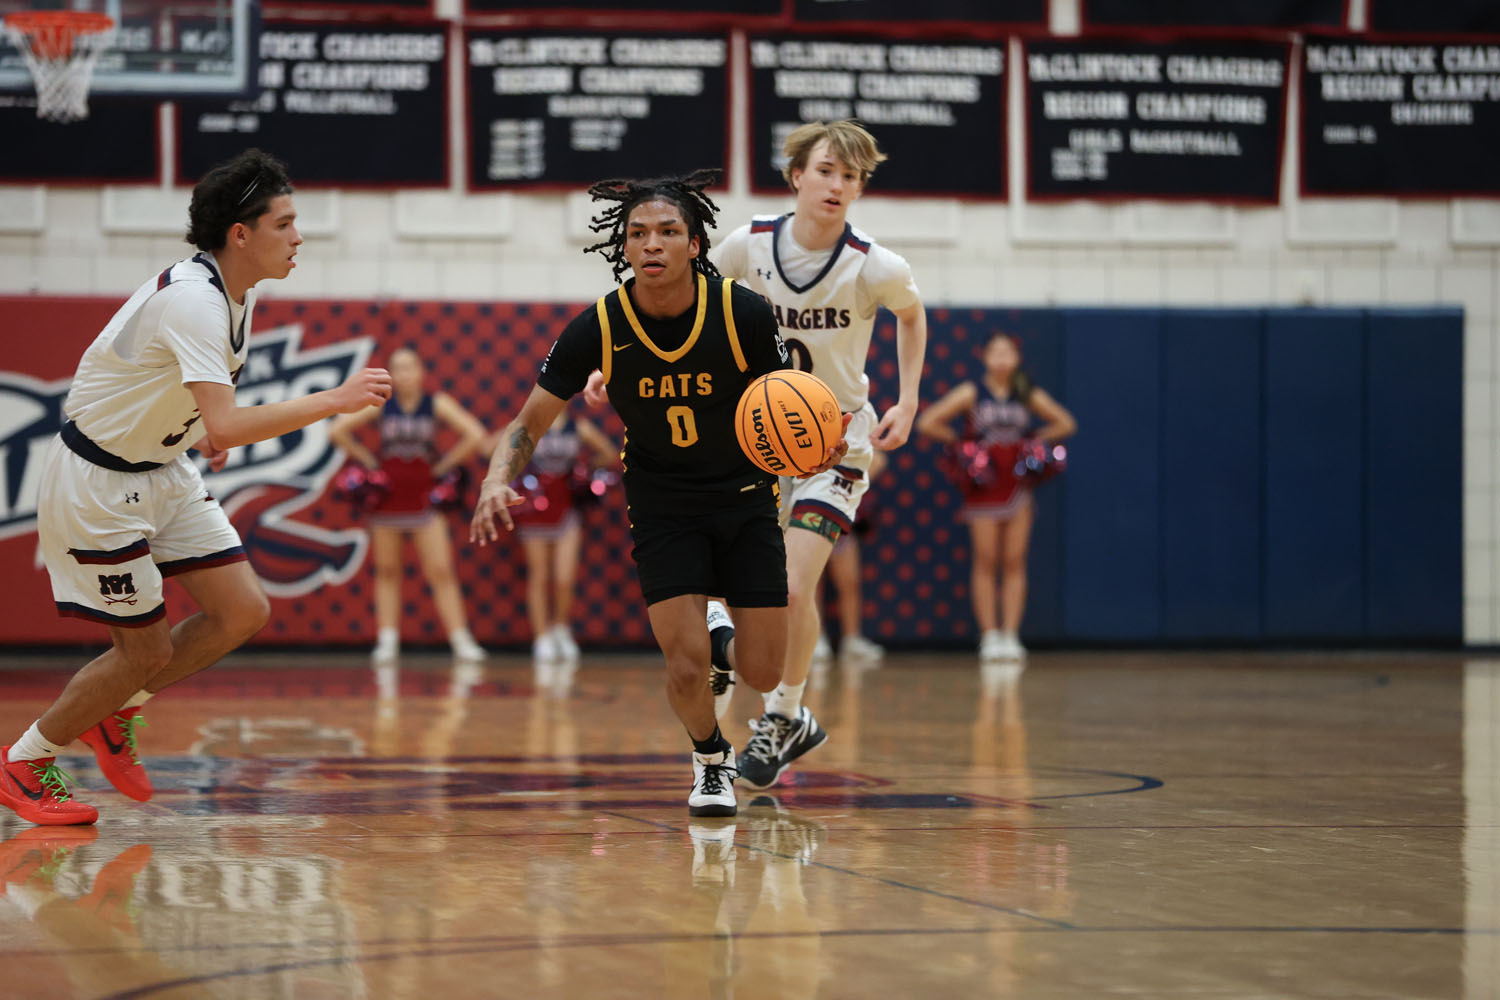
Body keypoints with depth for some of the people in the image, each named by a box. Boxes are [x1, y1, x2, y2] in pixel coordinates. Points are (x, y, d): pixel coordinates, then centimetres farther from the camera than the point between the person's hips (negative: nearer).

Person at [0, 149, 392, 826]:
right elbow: (226, 426, -40)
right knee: (148, 650, -2)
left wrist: (206, 429, 7)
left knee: (243, 612, 0)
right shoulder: (192, 299, -29)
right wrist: (334, 401, -36)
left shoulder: (239, 290, 1)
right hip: (97, 482, -9)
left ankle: (115, 711, 19)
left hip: (162, 469, 9)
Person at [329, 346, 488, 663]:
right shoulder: (380, 405, 0)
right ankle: (387, 640, 8)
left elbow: (475, 435, -7)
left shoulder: (437, 404, -2)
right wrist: (368, 460, 1)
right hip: (387, 499, 1)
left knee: (441, 571, -7)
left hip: (424, 497, -1)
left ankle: (461, 640, -9)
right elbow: (338, 431, 2)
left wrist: (442, 465, -6)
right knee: (387, 572, 5)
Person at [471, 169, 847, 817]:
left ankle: (728, 632, 37)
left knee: (763, 673, -3)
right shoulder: (598, 330, -18)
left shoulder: (743, 313, -19)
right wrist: (497, 481, -29)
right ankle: (711, 762, 19)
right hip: (661, 504, -1)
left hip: (746, 499, 1)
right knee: (686, 666, -15)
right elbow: (528, 425, -9)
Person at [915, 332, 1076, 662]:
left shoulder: (1028, 394, 5)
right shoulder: (972, 392, -2)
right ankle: (989, 636, 0)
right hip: (983, 484, -2)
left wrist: (1036, 440, 6)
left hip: (1018, 483, 2)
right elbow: (927, 423, -3)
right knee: (985, 562, -3)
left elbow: (1065, 424, 16)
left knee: (1015, 563, 0)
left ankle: (1010, 635, 2)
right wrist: (961, 442, 0)